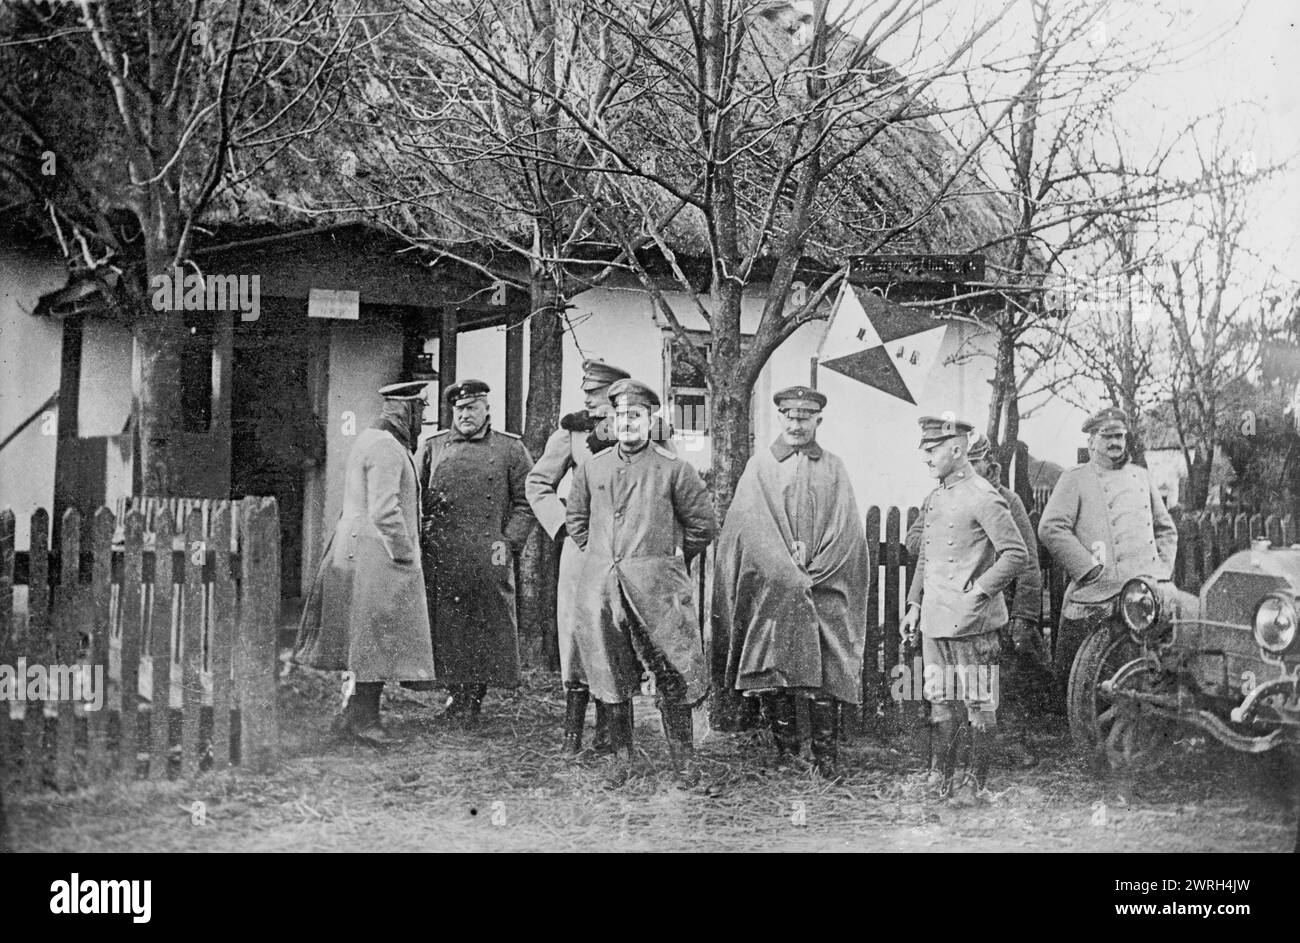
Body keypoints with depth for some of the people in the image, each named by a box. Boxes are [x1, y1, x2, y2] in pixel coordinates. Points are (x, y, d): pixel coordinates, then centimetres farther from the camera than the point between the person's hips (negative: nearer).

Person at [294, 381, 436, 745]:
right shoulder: (387, 448, -16)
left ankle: (357, 713, 17)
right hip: (380, 555, -10)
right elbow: (384, 512, -23)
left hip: (354, 551, 10)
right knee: (379, 637, -5)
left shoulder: (368, 441, 16)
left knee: (368, 640, 13)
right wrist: (407, 555, -16)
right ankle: (363, 716, -1)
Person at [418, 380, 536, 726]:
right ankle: (457, 693, 16)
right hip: (441, 558, 1)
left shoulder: (510, 449, 7)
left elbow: (526, 502, 5)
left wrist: (509, 542, -5)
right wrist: (423, 536, 1)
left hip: (488, 559, -1)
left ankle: (475, 700, 10)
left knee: (487, 629, 0)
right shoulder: (433, 447, 12)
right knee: (445, 628, 2)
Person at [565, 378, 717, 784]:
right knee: (612, 672, 7)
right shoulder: (592, 468, 10)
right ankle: (621, 757, 17)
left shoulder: (673, 469, 0)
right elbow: (575, 518, 24)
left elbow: (702, 524, 8)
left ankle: (683, 757, 8)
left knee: (673, 672, -3)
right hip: (601, 584, 3)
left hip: (656, 583, -3)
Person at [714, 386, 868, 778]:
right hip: (771, 590, 0)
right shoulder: (760, 466, 8)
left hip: (824, 590, 1)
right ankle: (784, 750, 7)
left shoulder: (834, 469, 12)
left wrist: (813, 571, -9)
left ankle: (825, 755, -1)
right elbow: (750, 526, -2)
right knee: (775, 674, -3)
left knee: (823, 675, -5)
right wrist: (789, 572, -12)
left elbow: (846, 530, 4)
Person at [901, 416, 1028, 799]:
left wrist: (978, 592, -17)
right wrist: (914, 605, 15)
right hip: (935, 621, 7)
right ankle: (939, 784, 17)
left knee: (980, 704, 2)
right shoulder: (934, 499, 14)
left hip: (971, 623, -7)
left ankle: (981, 787, 10)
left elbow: (1016, 554, -15)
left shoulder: (983, 498, -11)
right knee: (940, 702, 10)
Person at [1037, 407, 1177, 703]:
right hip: (1096, 599, -5)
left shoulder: (1141, 476, 20)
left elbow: (1166, 530, 28)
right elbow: (1050, 528, -10)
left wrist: (1162, 570, 13)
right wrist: (1090, 567, -12)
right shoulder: (1075, 479, 3)